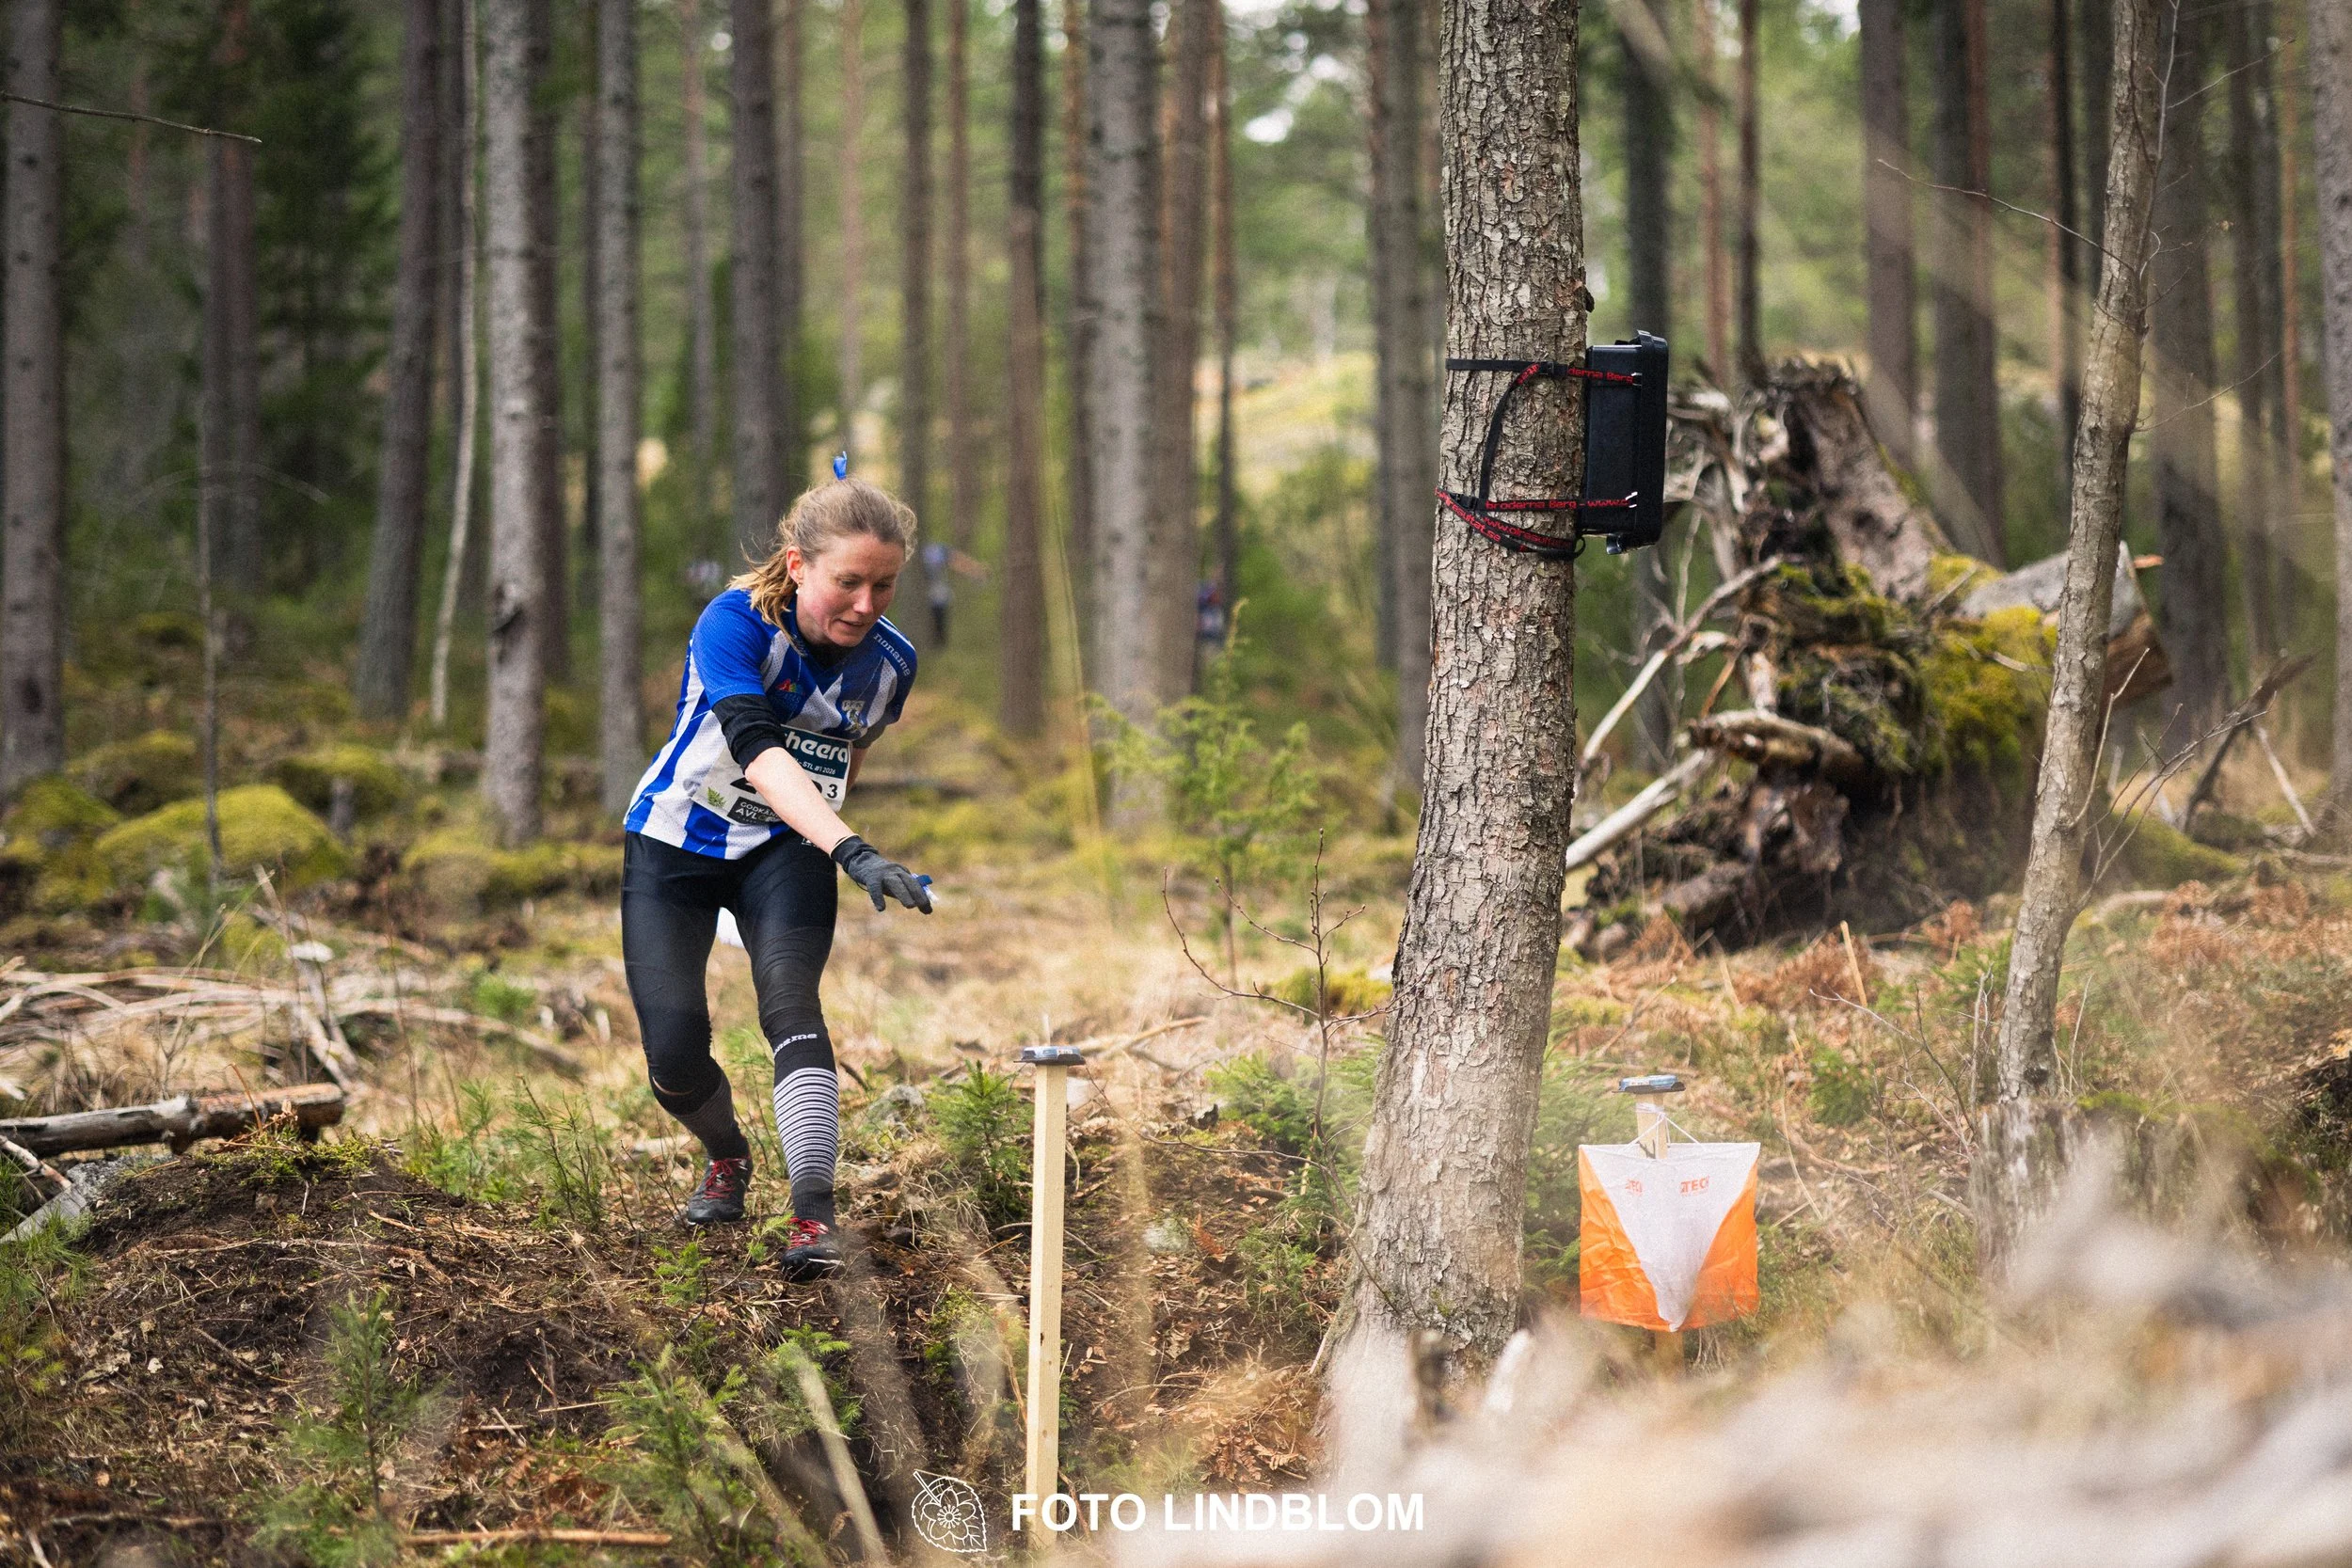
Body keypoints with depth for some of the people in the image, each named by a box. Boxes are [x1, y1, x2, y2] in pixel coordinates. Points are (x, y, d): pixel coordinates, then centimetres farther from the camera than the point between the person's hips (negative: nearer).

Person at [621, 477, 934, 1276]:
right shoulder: (733, 625, -28)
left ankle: (814, 1217, -30)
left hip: (786, 851, 2)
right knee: (673, 1053, -9)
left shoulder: (889, 662, -12)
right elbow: (758, 750, -44)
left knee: (790, 1002, -24)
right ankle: (727, 1157, 25)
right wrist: (851, 850, -56)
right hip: (675, 844, -2)